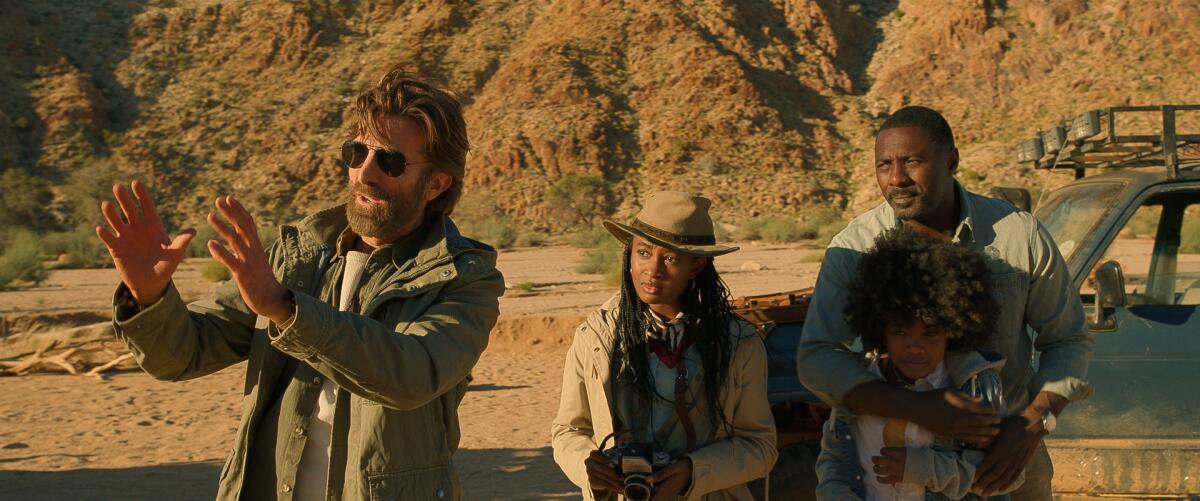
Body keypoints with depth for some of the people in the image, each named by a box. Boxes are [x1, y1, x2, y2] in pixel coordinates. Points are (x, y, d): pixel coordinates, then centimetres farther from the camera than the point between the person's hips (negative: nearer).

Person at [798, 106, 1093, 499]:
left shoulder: (1020, 235, -12)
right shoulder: (854, 247, -16)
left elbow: (1068, 340, -3)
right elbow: (816, 360, -23)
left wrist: (1033, 424, -20)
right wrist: (916, 408, -35)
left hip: (1005, 452, 1)